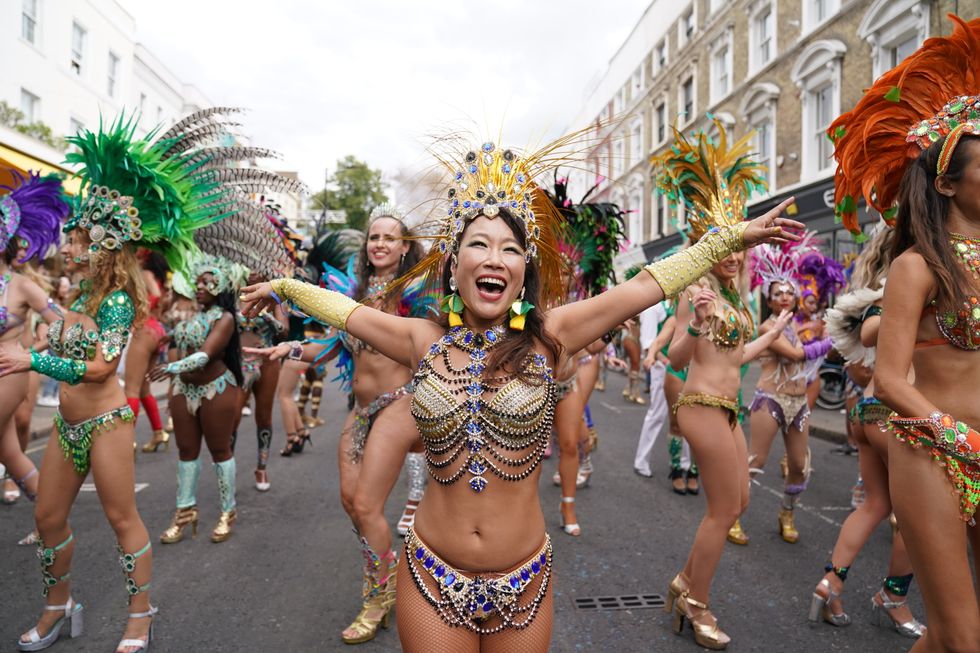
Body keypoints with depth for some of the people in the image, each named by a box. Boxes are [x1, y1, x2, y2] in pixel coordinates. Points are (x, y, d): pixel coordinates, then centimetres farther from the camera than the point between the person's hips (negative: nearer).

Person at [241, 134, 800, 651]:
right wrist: (282, 287, 23)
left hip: (524, 582, 0)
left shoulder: (549, 337, -9)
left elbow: (645, 286, -8)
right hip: (433, 581, 1)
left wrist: (733, 237, -3)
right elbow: (344, 308, 9)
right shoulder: (425, 341, -5)